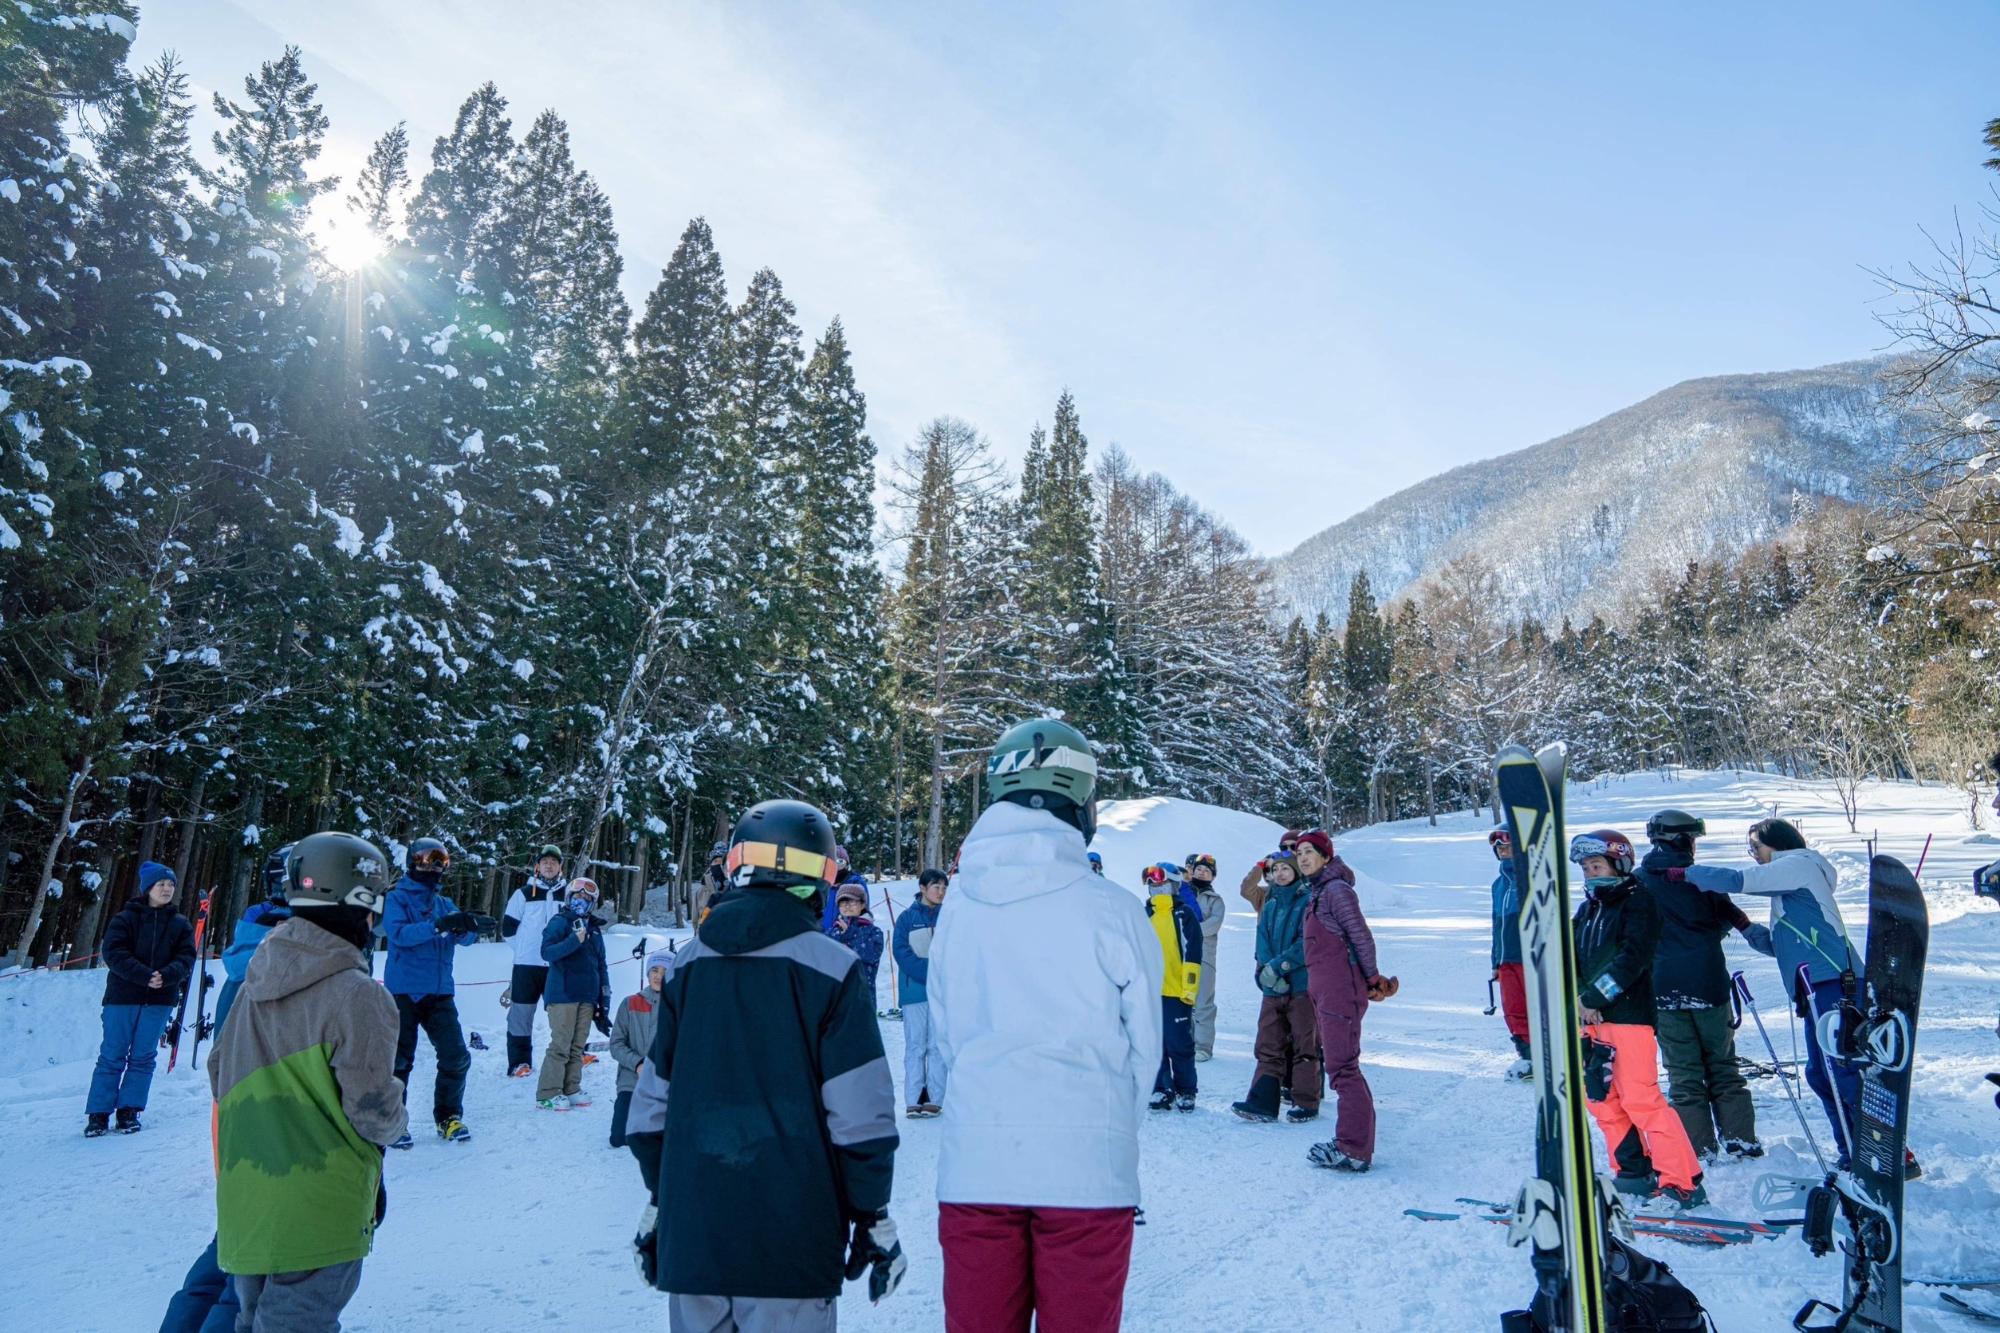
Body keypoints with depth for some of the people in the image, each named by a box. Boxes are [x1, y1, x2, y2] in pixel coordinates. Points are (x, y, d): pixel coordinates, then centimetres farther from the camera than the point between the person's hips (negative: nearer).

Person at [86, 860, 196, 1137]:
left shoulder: (181, 924, 10)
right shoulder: (126, 918, 2)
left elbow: (186, 958, 2)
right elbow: (114, 952, -9)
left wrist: (167, 975, -19)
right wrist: (145, 975, -21)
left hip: (160, 1000, 2)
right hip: (122, 996, -2)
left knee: (143, 1057, 4)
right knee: (112, 1056, 1)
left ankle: (129, 1111, 10)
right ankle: (98, 1114, 8)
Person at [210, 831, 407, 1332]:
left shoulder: (253, 984, 2)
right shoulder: (357, 995, -21)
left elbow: (219, 1075, 12)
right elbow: (374, 1109, -19)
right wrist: (396, 1122, 2)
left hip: (244, 1209, 7)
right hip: (318, 1217, -7)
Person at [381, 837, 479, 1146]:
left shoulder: (444, 904, 13)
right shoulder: (397, 898, -1)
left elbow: (463, 937, 0)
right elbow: (399, 933, -18)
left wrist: (471, 927, -24)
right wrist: (437, 926, -32)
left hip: (439, 993, 5)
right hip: (403, 992, -4)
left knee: (456, 1057, 1)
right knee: (399, 1059, -2)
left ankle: (449, 1117, 15)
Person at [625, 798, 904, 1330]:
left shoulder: (687, 967, 4)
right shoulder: (831, 968, -8)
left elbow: (652, 1102, 10)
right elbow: (860, 1113, -9)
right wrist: (872, 1218, 1)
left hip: (692, 1230, 4)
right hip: (790, 1236, -4)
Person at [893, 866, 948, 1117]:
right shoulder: (907, 917, 4)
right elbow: (901, 951, -3)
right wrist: (928, 973, -13)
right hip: (914, 991, -1)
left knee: (938, 1046, 0)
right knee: (915, 1045, 1)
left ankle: (935, 1099, 3)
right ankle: (913, 1101, 3)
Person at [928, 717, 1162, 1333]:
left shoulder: (958, 906, -3)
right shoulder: (1113, 910, -11)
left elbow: (946, 1031, 3)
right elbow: (1144, 1047, -1)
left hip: (974, 1166, 2)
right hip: (1086, 1170, -2)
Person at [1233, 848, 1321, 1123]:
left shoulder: (1308, 902, -5)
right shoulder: (1270, 906, 14)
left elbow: (1307, 943, -15)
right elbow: (1263, 943, 6)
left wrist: (1278, 965, -17)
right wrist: (1267, 971, -11)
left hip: (1302, 984, -6)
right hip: (1273, 987, 6)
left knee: (1304, 1046, 3)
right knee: (1268, 1047, 4)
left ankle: (1306, 1104, 13)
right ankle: (1263, 1103, 4)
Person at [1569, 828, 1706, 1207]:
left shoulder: (1637, 901, -6)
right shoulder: (1587, 909, 17)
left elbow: (1632, 957, -17)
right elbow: (1573, 959, 12)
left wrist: (1594, 998, -19)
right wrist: (1577, 998, -7)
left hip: (1628, 1014, -8)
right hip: (1591, 1019, 8)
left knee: (1640, 1098, -10)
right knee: (1600, 1098, 10)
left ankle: (1683, 1182, -3)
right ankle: (1633, 1172, 21)